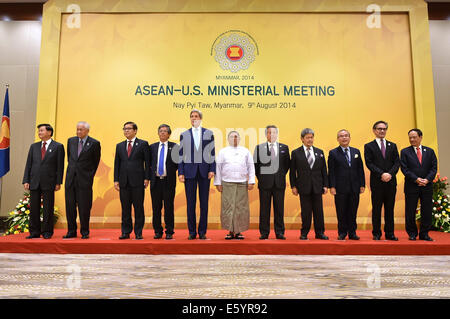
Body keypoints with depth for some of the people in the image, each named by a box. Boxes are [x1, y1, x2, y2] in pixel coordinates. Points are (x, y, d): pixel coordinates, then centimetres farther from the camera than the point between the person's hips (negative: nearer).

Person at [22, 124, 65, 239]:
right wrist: (26, 181, 2)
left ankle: (47, 232, 11)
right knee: (34, 208, 7)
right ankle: (34, 232, 17)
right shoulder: (34, 146, 14)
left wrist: (58, 182, -8)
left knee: (48, 209, 1)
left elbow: (60, 166, -2)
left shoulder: (58, 146, 2)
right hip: (34, 182, 4)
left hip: (49, 182, -4)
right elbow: (28, 164, 11)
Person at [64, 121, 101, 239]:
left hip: (85, 179, -4)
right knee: (70, 206, 7)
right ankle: (71, 231, 19)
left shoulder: (94, 143, -4)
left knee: (84, 207, 0)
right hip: (71, 178, 4)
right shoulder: (71, 141, 10)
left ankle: (85, 232, 12)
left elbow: (96, 162, 5)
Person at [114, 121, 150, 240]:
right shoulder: (119, 146, 15)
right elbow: (117, 164, 13)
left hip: (138, 181, -3)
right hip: (124, 182, 4)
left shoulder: (143, 144, 3)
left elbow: (147, 162, 0)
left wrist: (147, 178, -7)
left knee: (138, 208, 1)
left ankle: (138, 232, 11)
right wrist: (116, 180, 5)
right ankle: (126, 232, 18)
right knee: (125, 208, 8)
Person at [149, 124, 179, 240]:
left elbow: (178, 163, 6)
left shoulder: (174, 147, 3)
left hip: (168, 181, -2)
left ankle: (169, 232, 11)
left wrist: (173, 170, -8)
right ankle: (158, 231, 18)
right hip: (155, 181, 3)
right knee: (156, 208, 7)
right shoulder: (152, 147, 12)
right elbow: (150, 163, 13)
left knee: (169, 208, 1)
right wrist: (150, 176, 3)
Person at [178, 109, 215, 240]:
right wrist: (180, 172, -2)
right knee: (190, 202, 3)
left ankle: (202, 231, 13)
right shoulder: (184, 135, 10)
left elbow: (212, 153, 6)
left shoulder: (209, 134, 9)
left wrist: (212, 170, -4)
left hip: (205, 171, 0)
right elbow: (181, 155, 6)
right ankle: (192, 232, 12)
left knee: (204, 202, 4)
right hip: (189, 171, 0)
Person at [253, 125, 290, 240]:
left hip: (279, 182, 1)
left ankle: (279, 232, 13)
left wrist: (282, 175, 8)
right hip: (265, 182, -1)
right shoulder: (259, 147, 6)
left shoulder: (284, 147, 10)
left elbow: (287, 163, 15)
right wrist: (260, 177, 3)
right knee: (264, 208, 3)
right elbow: (255, 164, 7)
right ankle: (264, 233, 11)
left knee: (279, 208, 4)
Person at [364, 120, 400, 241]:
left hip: (391, 181, 3)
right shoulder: (369, 146, 4)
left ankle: (389, 233, 15)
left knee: (390, 209, 7)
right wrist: (381, 174, -16)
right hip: (377, 182, -3)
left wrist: (390, 174, -11)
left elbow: (397, 162, 6)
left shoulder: (392, 145, 14)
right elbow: (369, 163, -6)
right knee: (376, 209, 3)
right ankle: (376, 234, 10)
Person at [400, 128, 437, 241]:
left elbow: (434, 168, 5)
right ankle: (412, 233, 15)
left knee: (427, 211, 5)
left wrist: (427, 179, -11)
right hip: (411, 186, -2)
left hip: (427, 186, 2)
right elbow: (404, 169, -4)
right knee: (410, 211, 2)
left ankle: (424, 234, 17)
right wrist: (416, 179, -14)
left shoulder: (430, 151, 11)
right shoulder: (405, 152, 3)